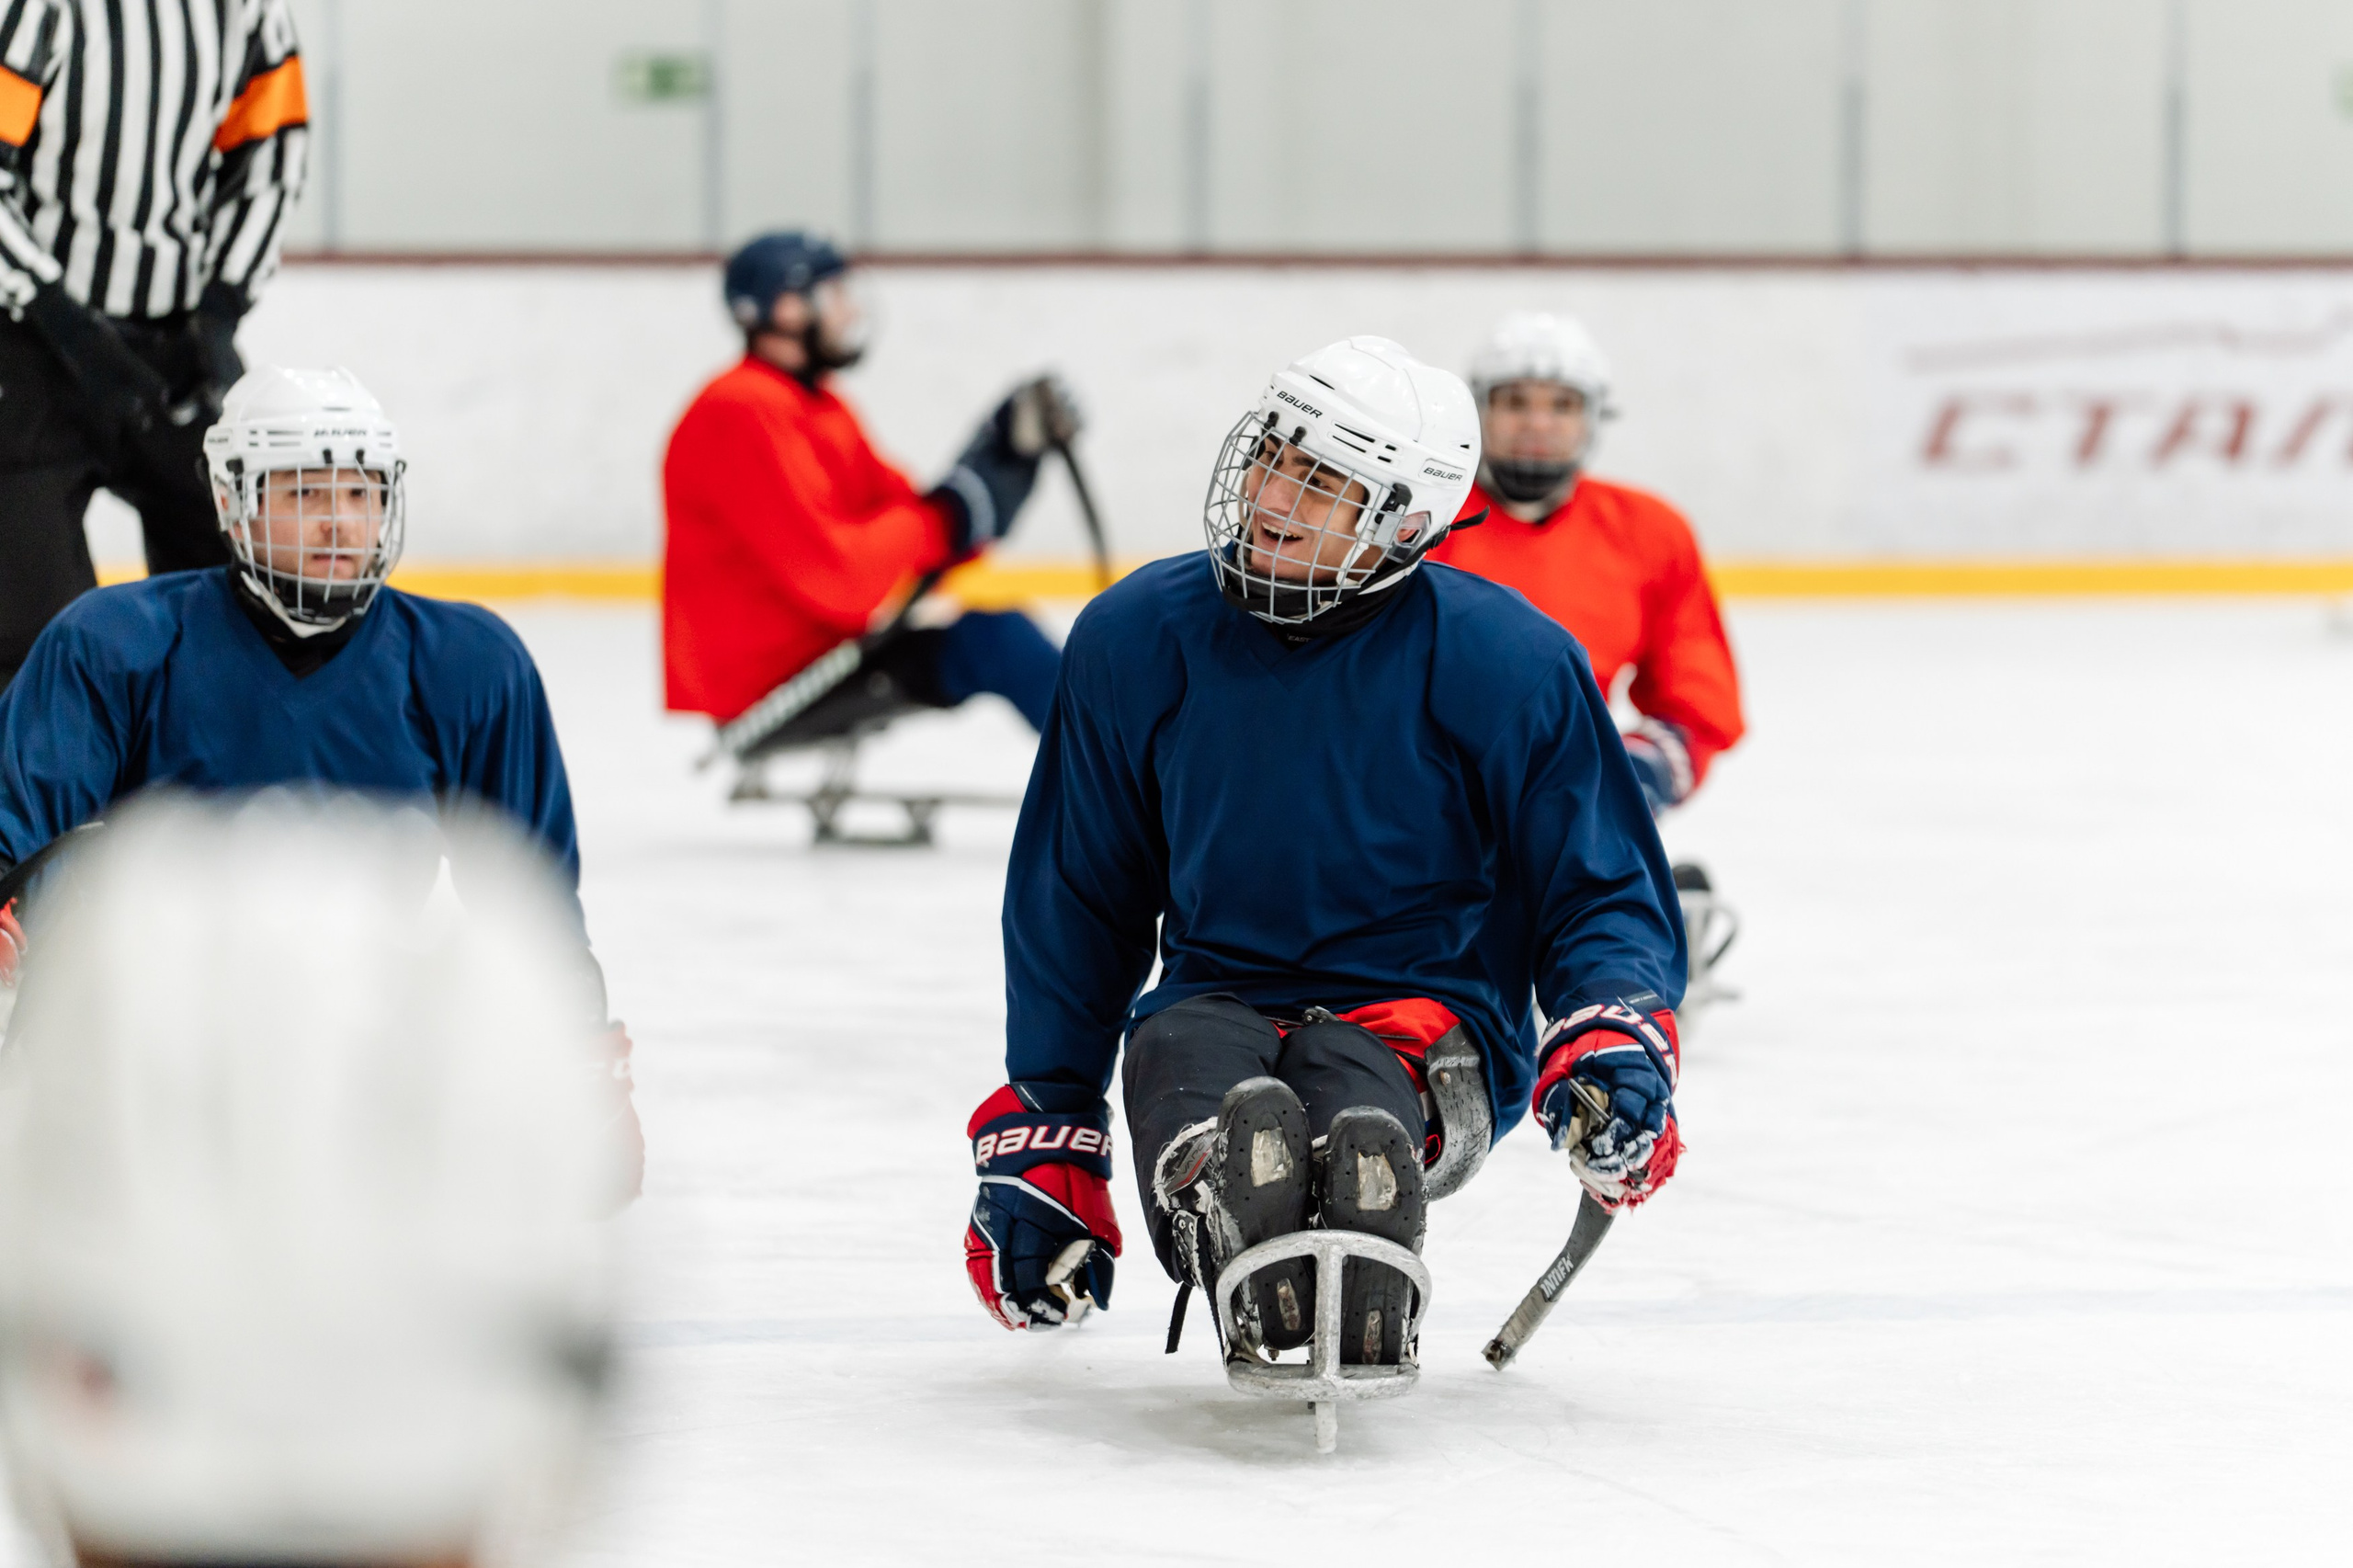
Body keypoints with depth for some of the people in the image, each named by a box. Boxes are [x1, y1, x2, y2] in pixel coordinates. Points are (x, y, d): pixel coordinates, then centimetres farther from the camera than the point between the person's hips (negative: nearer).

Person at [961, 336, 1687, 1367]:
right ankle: (1261, 1287, -66)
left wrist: (1616, 1050, -20)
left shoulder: (1508, 663, -7)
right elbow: (1077, 907, 13)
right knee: (1181, 1056, -36)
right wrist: (1040, 1135, 11)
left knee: (1345, 1086, -38)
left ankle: (1363, 1292, -69)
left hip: (1428, 1020, -1)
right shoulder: (1135, 642, 1)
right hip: (1219, 1000, 2)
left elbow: (1604, 898, 1)